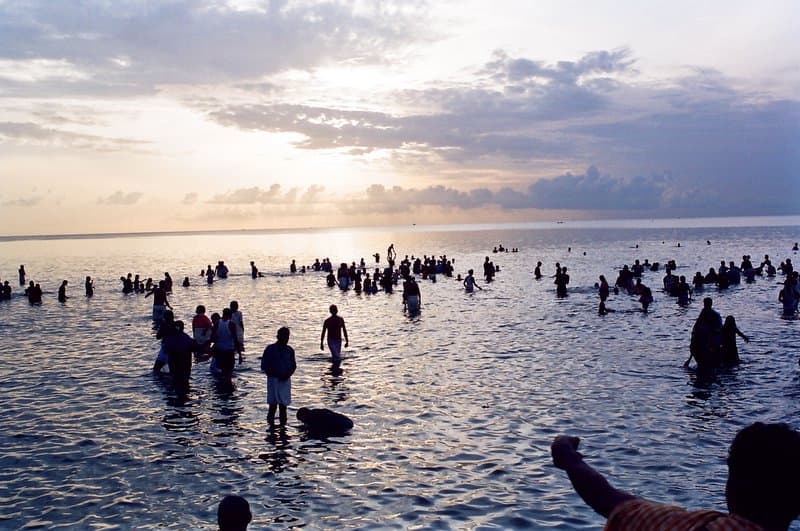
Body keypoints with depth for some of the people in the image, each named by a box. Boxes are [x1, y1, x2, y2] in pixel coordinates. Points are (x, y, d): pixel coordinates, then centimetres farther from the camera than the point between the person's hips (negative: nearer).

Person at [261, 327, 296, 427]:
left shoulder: (290, 350, 6)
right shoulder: (270, 349, -5)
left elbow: (293, 365, 12)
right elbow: (264, 366, -5)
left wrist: (288, 374, -7)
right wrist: (276, 374, -14)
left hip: (285, 380, 3)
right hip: (273, 380, -3)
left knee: (283, 405, 5)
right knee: (273, 405, -5)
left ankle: (283, 425, 10)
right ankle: (271, 424, 1)